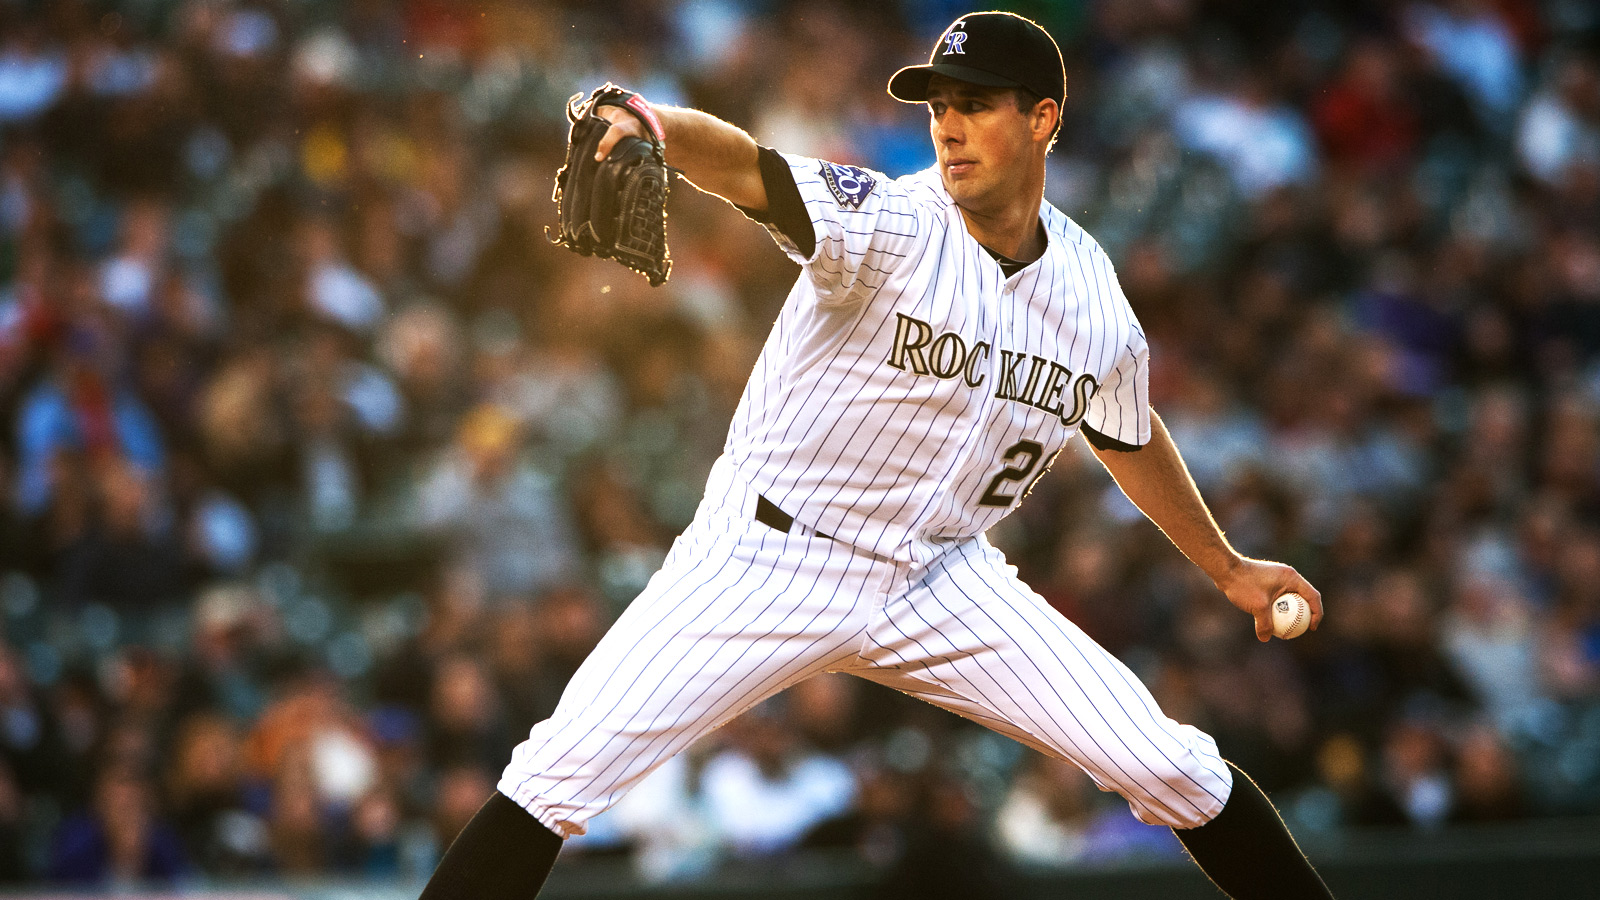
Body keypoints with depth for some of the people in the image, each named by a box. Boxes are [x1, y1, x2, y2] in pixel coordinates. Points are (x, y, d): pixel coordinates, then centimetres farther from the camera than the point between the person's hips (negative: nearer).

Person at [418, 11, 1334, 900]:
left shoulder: (1091, 292, -3)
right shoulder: (889, 226, -19)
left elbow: (1126, 432, 18)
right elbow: (745, 167, -39)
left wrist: (1225, 566, 26)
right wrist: (651, 125, -60)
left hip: (939, 582, 4)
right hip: (768, 557, -4)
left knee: (1166, 766, -2)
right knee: (567, 766, -16)